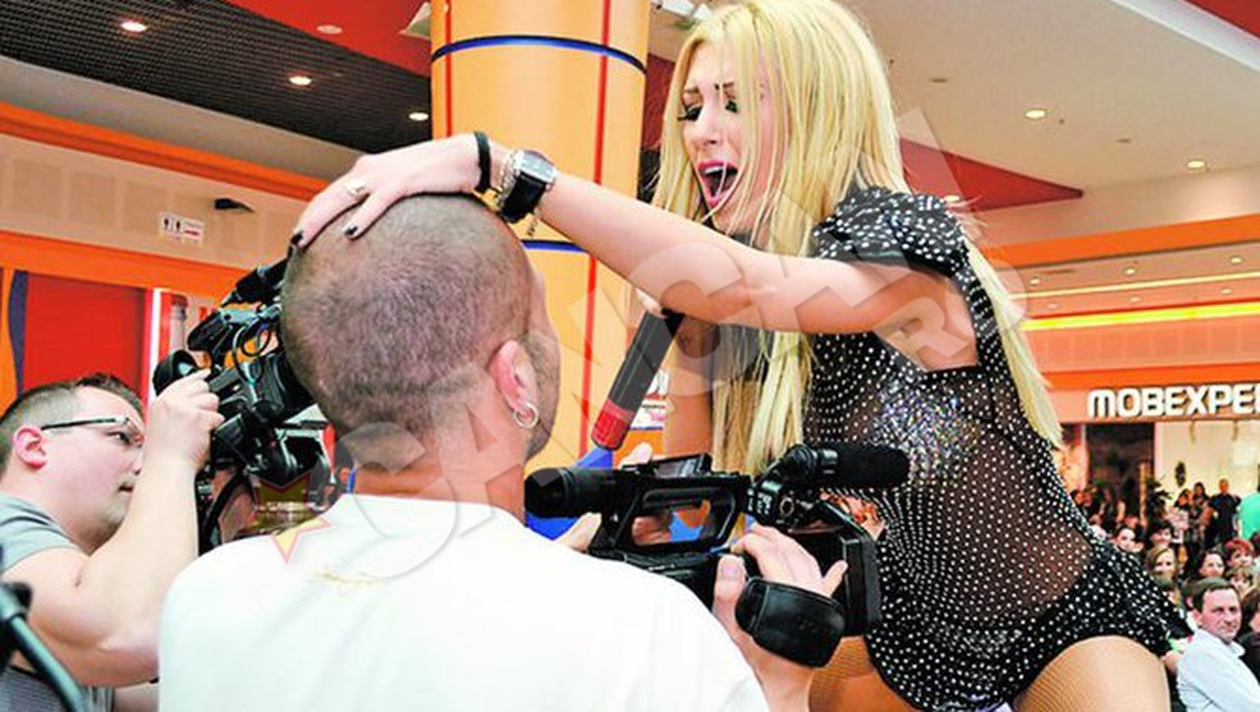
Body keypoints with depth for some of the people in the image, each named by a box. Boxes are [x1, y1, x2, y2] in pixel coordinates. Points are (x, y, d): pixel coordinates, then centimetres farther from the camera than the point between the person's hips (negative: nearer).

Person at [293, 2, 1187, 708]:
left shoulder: (904, 240, -25)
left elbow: (737, 283, -43)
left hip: (1067, 622, -5)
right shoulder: (741, 318, -5)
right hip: (925, 629, 6)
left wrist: (496, 162, -49)